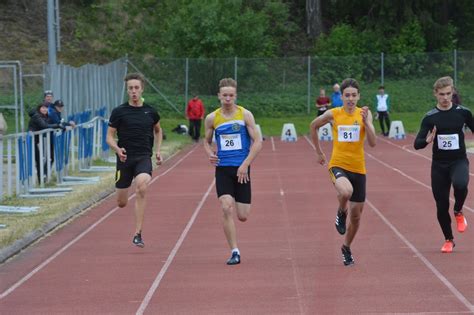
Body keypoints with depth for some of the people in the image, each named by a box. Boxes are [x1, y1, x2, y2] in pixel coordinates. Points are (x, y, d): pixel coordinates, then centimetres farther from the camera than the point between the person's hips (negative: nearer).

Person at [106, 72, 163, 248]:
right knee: (121, 203, 6)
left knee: (141, 188, -30)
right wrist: (117, 149, -18)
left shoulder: (150, 112, 6)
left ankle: (138, 234, -26)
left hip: (144, 157, 0)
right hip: (125, 158, 0)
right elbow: (110, 136, 1)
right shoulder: (119, 112, -1)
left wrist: (158, 151, 14)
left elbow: (158, 131, 25)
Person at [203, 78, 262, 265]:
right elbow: (207, 141, 18)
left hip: (241, 170, -1)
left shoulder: (245, 115, -2)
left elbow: (257, 142, -2)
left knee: (243, 216, -2)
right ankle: (234, 252, -9)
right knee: (227, 209, -16)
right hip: (222, 168, 1)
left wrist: (245, 165, -11)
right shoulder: (212, 118, 4)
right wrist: (210, 154, -5)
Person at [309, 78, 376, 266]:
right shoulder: (333, 114, -3)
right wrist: (318, 152, 18)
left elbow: (372, 143, -10)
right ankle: (341, 213, -1)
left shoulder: (364, 114, -2)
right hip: (338, 165, -2)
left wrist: (366, 122, -23)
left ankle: (346, 247, 34)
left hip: (358, 168, 2)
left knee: (356, 213, 9)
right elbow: (313, 126, 16)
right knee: (346, 191, -36)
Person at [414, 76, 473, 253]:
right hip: (439, 165, 1)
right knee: (441, 206, 2)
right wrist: (427, 141, -28)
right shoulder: (430, 117, -3)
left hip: (459, 161, -1)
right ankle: (448, 240, 24)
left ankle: (458, 212, -2)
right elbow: (417, 144, -7)